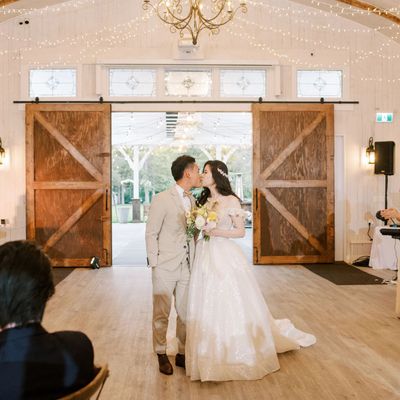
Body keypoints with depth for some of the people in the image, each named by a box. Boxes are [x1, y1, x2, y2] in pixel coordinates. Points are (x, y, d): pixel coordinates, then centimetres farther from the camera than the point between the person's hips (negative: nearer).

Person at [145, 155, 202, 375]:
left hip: (187, 267, 6)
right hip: (165, 268, -6)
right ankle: (161, 355, 25)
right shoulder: (162, 200, -11)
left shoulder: (192, 200, 9)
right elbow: (151, 234, -8)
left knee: (185, 313, 13)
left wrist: (194, 262, 5)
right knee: (161, 314, 8)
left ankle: (182, 354, 28)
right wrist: (154, 264, -10)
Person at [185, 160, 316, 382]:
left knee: (231, 305, 0)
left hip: (225, 257, -6)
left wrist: (216, 231, -16)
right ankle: (213, 356, 21)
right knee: (207, 306, 8)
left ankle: (237, 355, 16)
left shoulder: (231, 201, -6)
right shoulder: (203, 200, 12)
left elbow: (241, 231, -6)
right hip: (205, 257, 6)